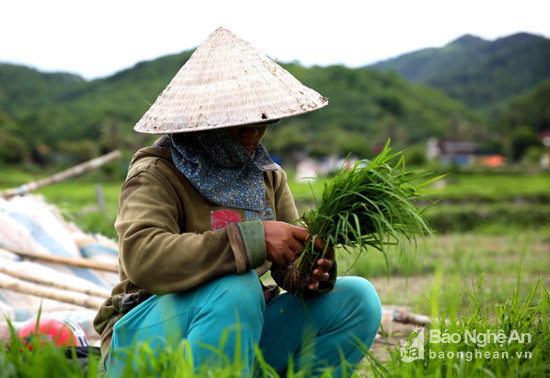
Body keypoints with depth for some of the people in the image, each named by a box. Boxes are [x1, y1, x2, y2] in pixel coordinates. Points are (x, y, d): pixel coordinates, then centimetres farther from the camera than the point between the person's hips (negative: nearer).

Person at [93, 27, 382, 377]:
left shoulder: (268, 176, 10)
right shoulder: (156, 175, -12)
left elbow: (292, 257, 6)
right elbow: (142, 258, -31)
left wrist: (316, 269, -20)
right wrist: (252, 239, -36)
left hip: (244, 333, 7)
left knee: (358, 299, -7)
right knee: (237, 288, -37)